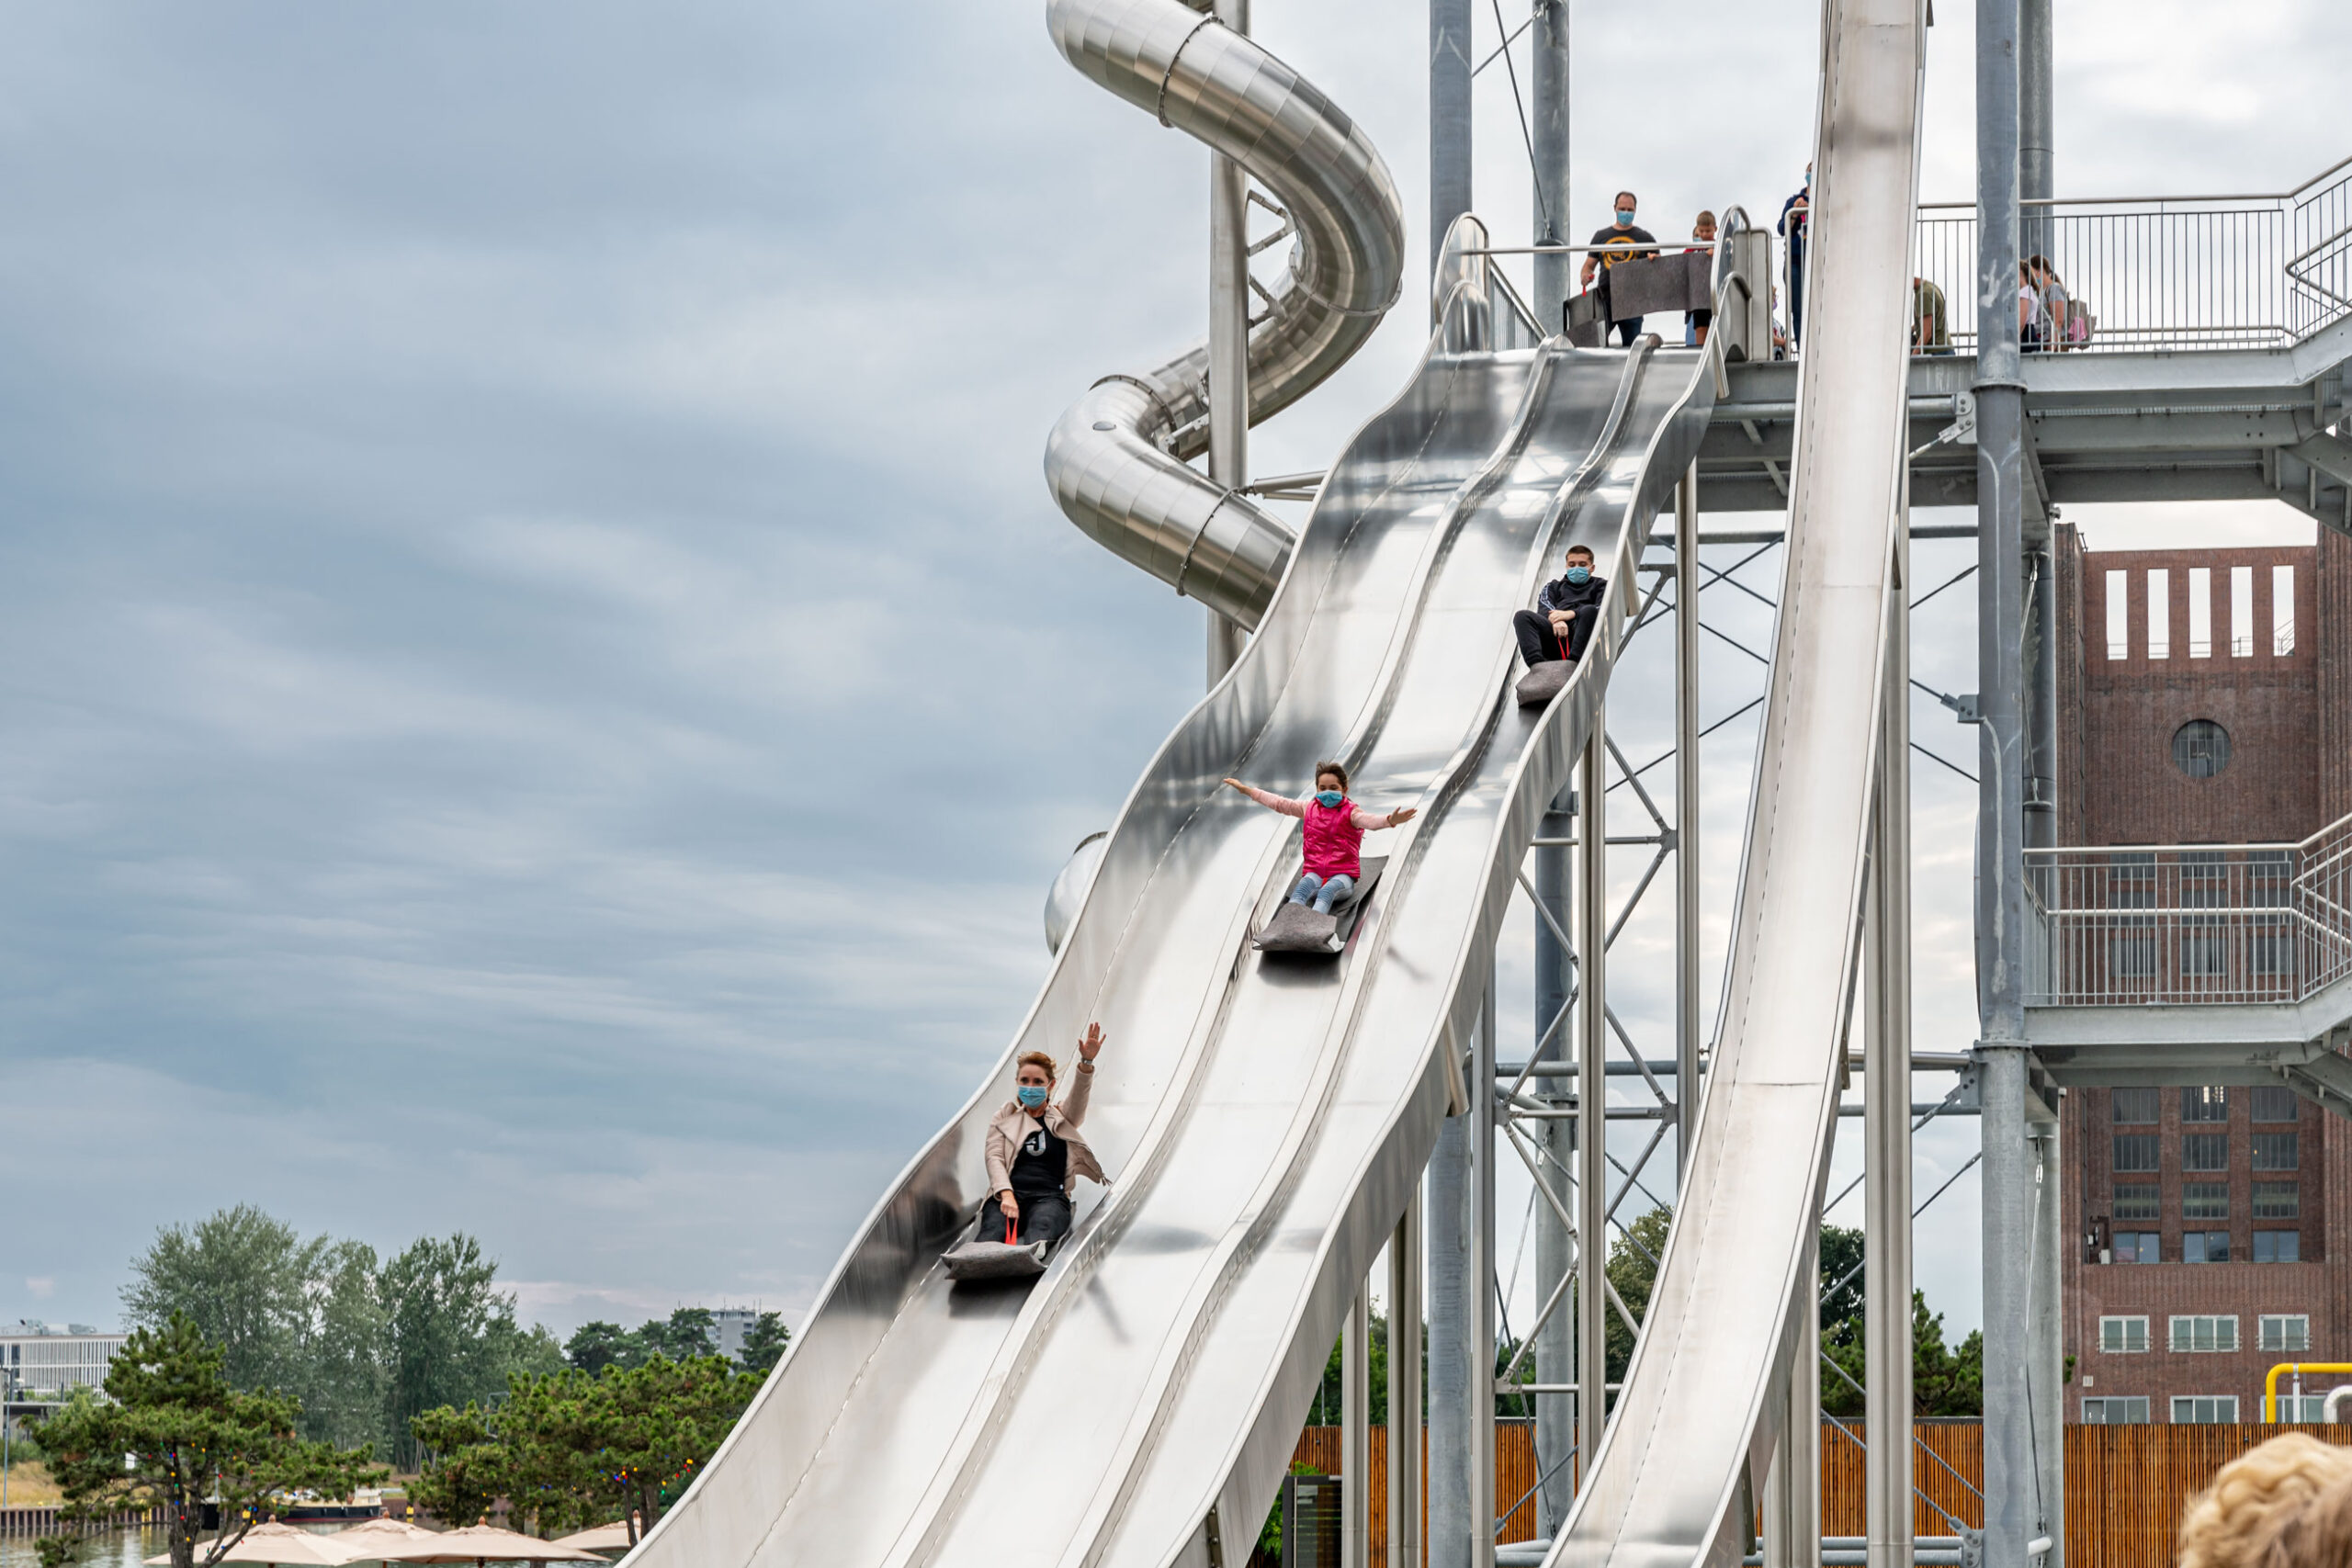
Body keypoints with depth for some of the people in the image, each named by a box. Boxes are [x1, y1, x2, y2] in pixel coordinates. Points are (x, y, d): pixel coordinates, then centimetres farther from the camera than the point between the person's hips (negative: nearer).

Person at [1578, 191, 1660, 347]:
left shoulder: (1645, 238, 13)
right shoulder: (1601, 236, 17)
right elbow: (1589, 265, 19)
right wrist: (1585, 276, -4)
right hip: (1605, 298, 1)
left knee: (1632, 345, -3)